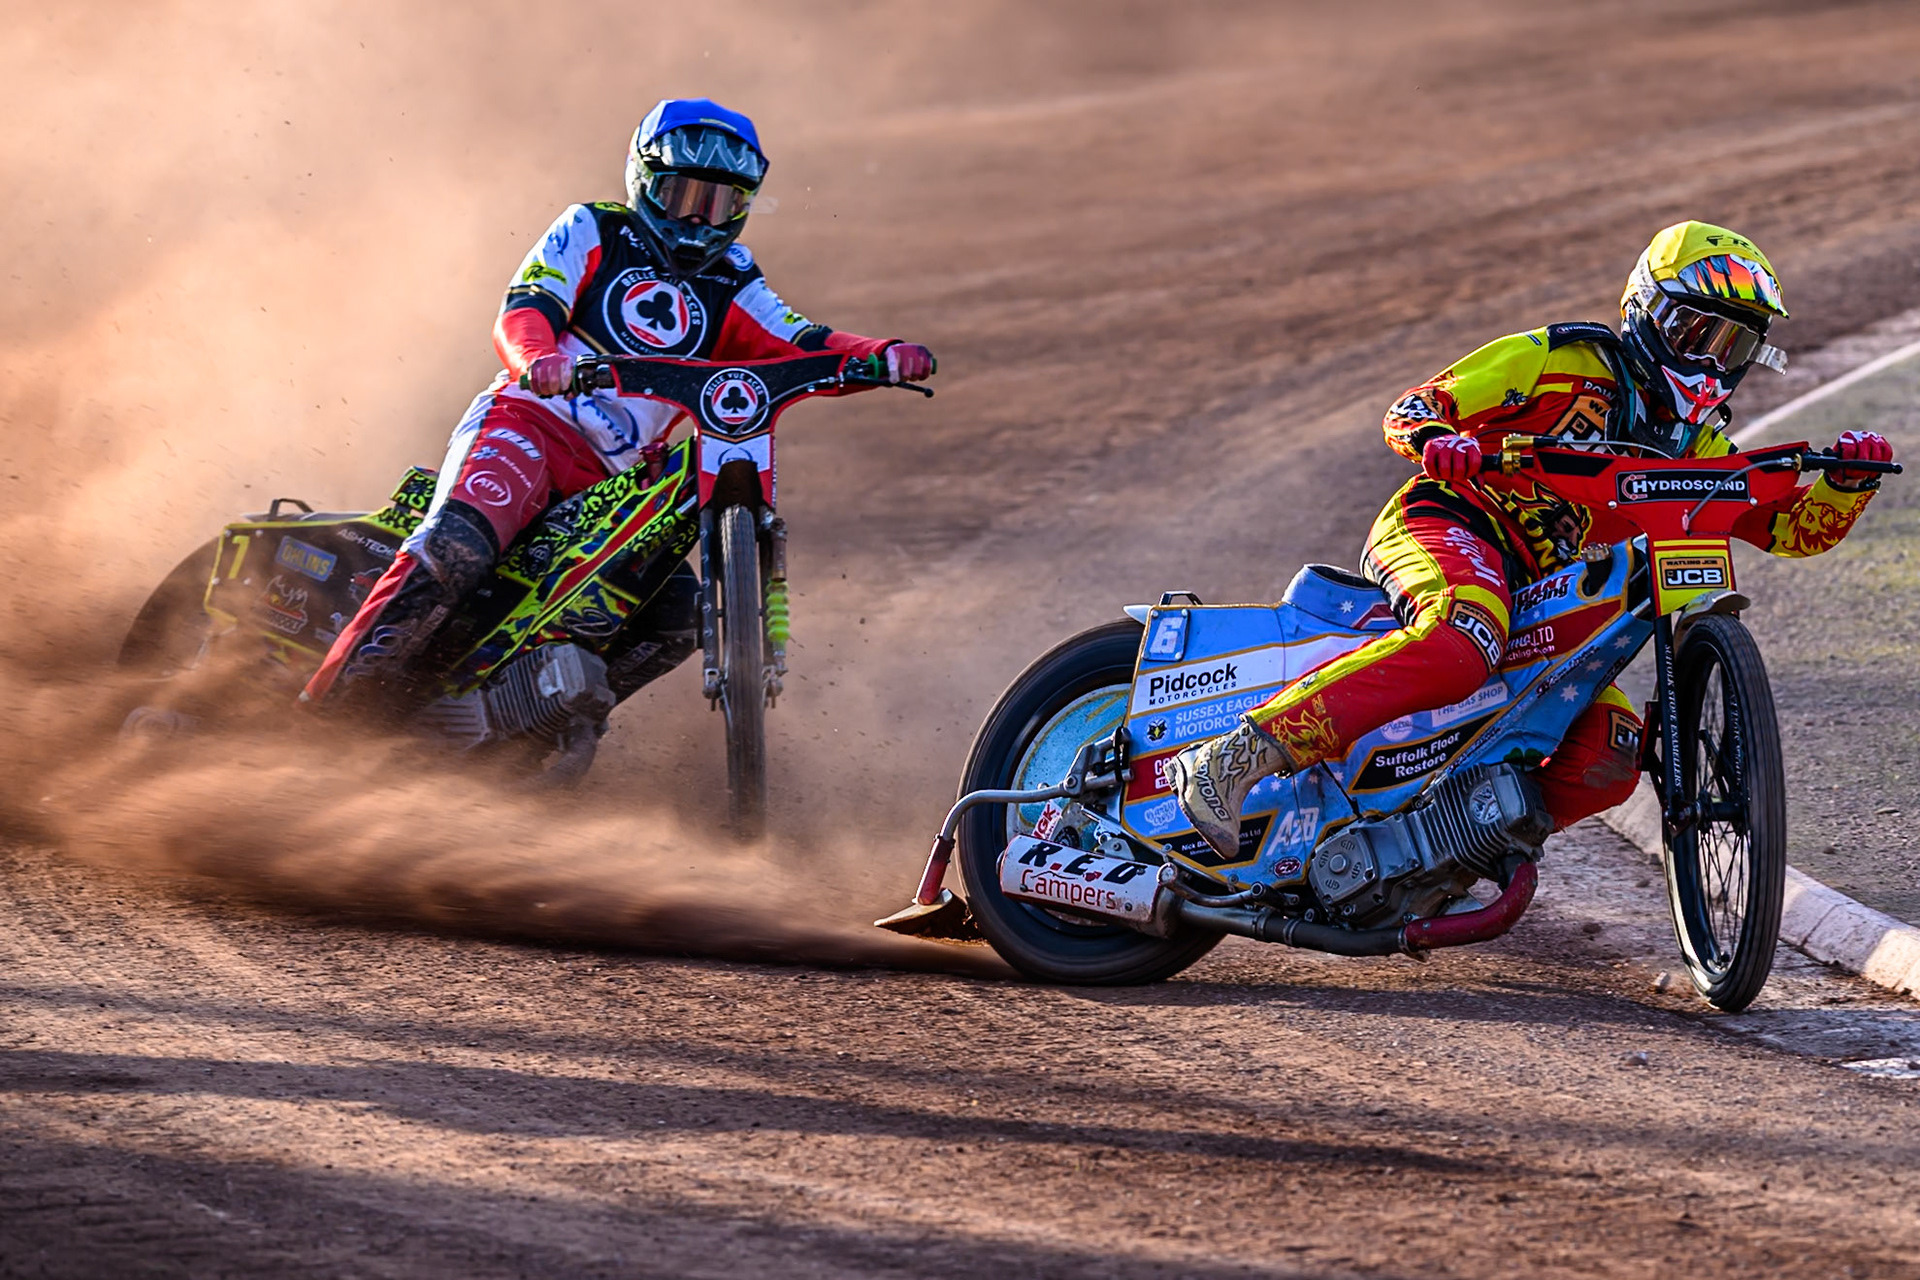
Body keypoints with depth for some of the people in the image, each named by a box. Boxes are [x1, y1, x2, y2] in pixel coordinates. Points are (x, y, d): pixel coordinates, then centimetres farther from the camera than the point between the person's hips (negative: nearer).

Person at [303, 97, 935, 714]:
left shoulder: (729, 284, 19)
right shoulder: (594, 232, 7)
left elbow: (800, 346, 7)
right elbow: (521, 313, -7)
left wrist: (884, 356, -13)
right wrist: (538, 358, -32)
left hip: (609, 479, 6)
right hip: (528, 424, -5)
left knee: (676, 619, -14)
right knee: (456, 549, -32)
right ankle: (337, 694, -32)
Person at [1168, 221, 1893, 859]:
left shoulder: (1696, 445, 20)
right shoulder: (1568, 360, 2)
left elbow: (1795, 527, 17)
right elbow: (1410, 409, -2)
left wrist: (1848, 483, -4)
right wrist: (1438, 440, -26)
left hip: (1542, 600, 7)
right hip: (1447, 524, -7)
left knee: (1608, 757, -15)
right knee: (1459, 644, -40)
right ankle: (1238, 755, -47)